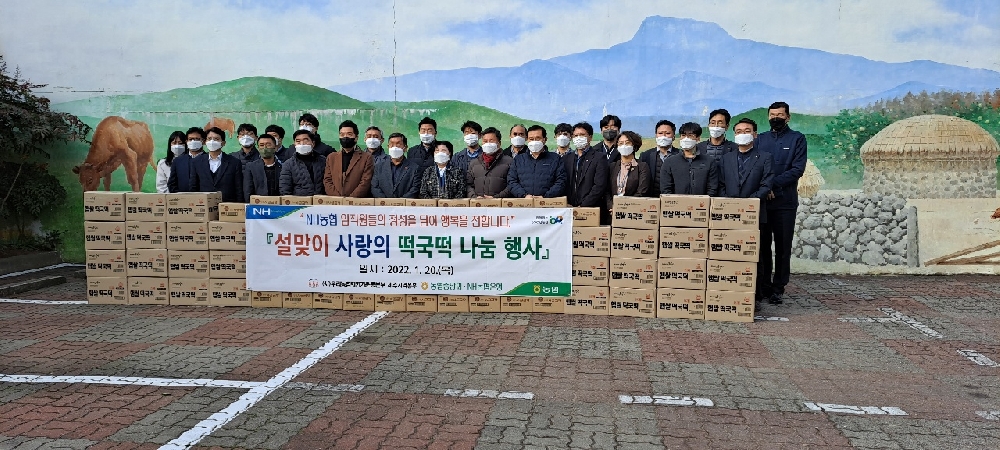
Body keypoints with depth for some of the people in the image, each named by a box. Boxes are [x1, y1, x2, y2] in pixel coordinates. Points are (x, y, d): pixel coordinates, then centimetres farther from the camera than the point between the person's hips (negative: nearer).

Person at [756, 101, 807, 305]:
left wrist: (773, 184, -14)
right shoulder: (760, 139, 13)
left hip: (785, 202, -2)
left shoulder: (797, 139, 4)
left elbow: (798, 169, -6)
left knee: (783, 248, 2)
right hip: (761, 201, 2)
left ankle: (778, 289, 8)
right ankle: (762, 286, 14)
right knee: (762, 245, 5)